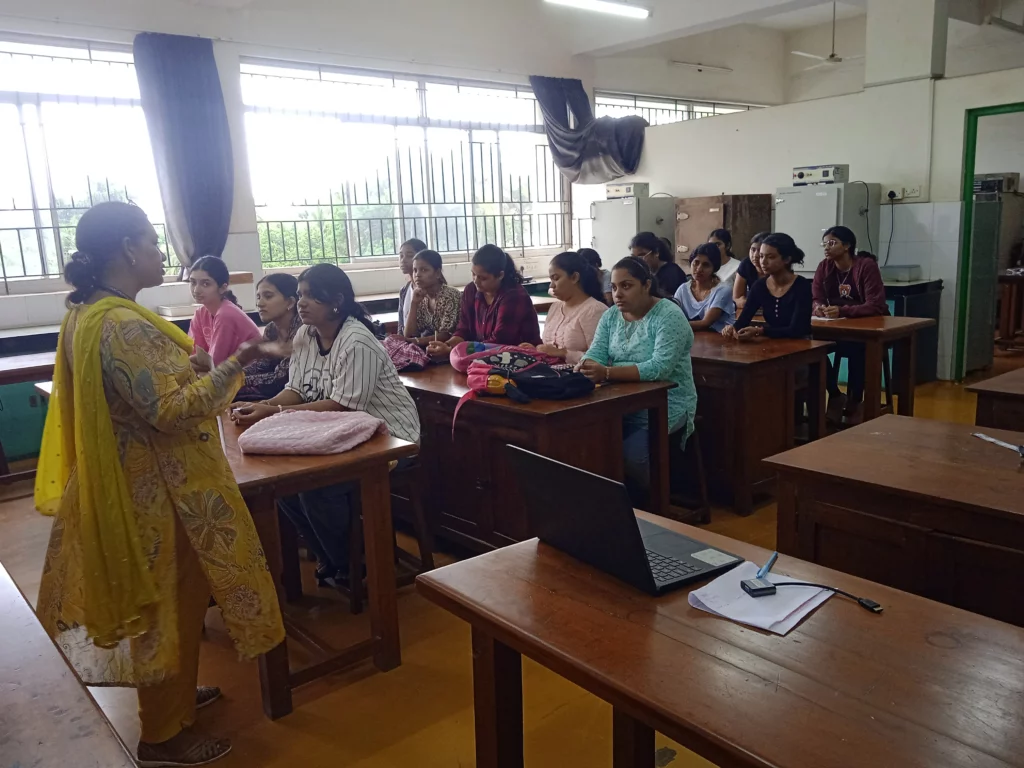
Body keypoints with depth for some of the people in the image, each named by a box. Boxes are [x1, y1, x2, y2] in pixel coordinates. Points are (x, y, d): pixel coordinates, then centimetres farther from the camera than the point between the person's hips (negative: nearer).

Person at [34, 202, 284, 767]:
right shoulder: (123, 325, -25)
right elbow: (166, 410, -29)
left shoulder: (87, 313, 7)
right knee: (170, 601, 5)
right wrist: (236, 365, -30)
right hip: (159, 488, -10)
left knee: (167, 597, 24)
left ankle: (169, 693, 44)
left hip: (136, 482, 10)